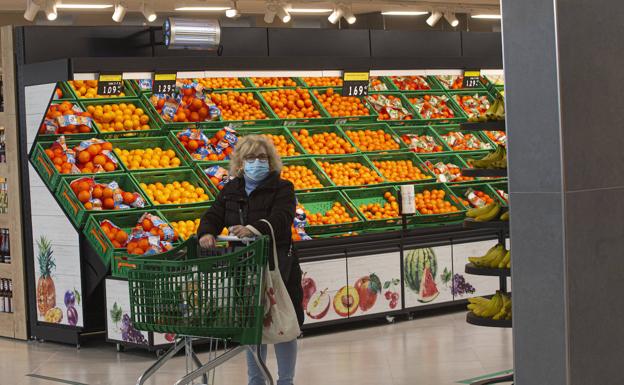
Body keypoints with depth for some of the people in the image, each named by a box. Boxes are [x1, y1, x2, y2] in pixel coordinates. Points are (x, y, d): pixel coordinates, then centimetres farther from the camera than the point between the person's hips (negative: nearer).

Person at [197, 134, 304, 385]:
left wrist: (253, 229, -40)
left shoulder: (282, 188, -4)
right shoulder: (230, 190, 11)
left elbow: (280, 219, -21)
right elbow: (214, 216, 2)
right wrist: (207, 232, -22)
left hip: (277, 267, -4)